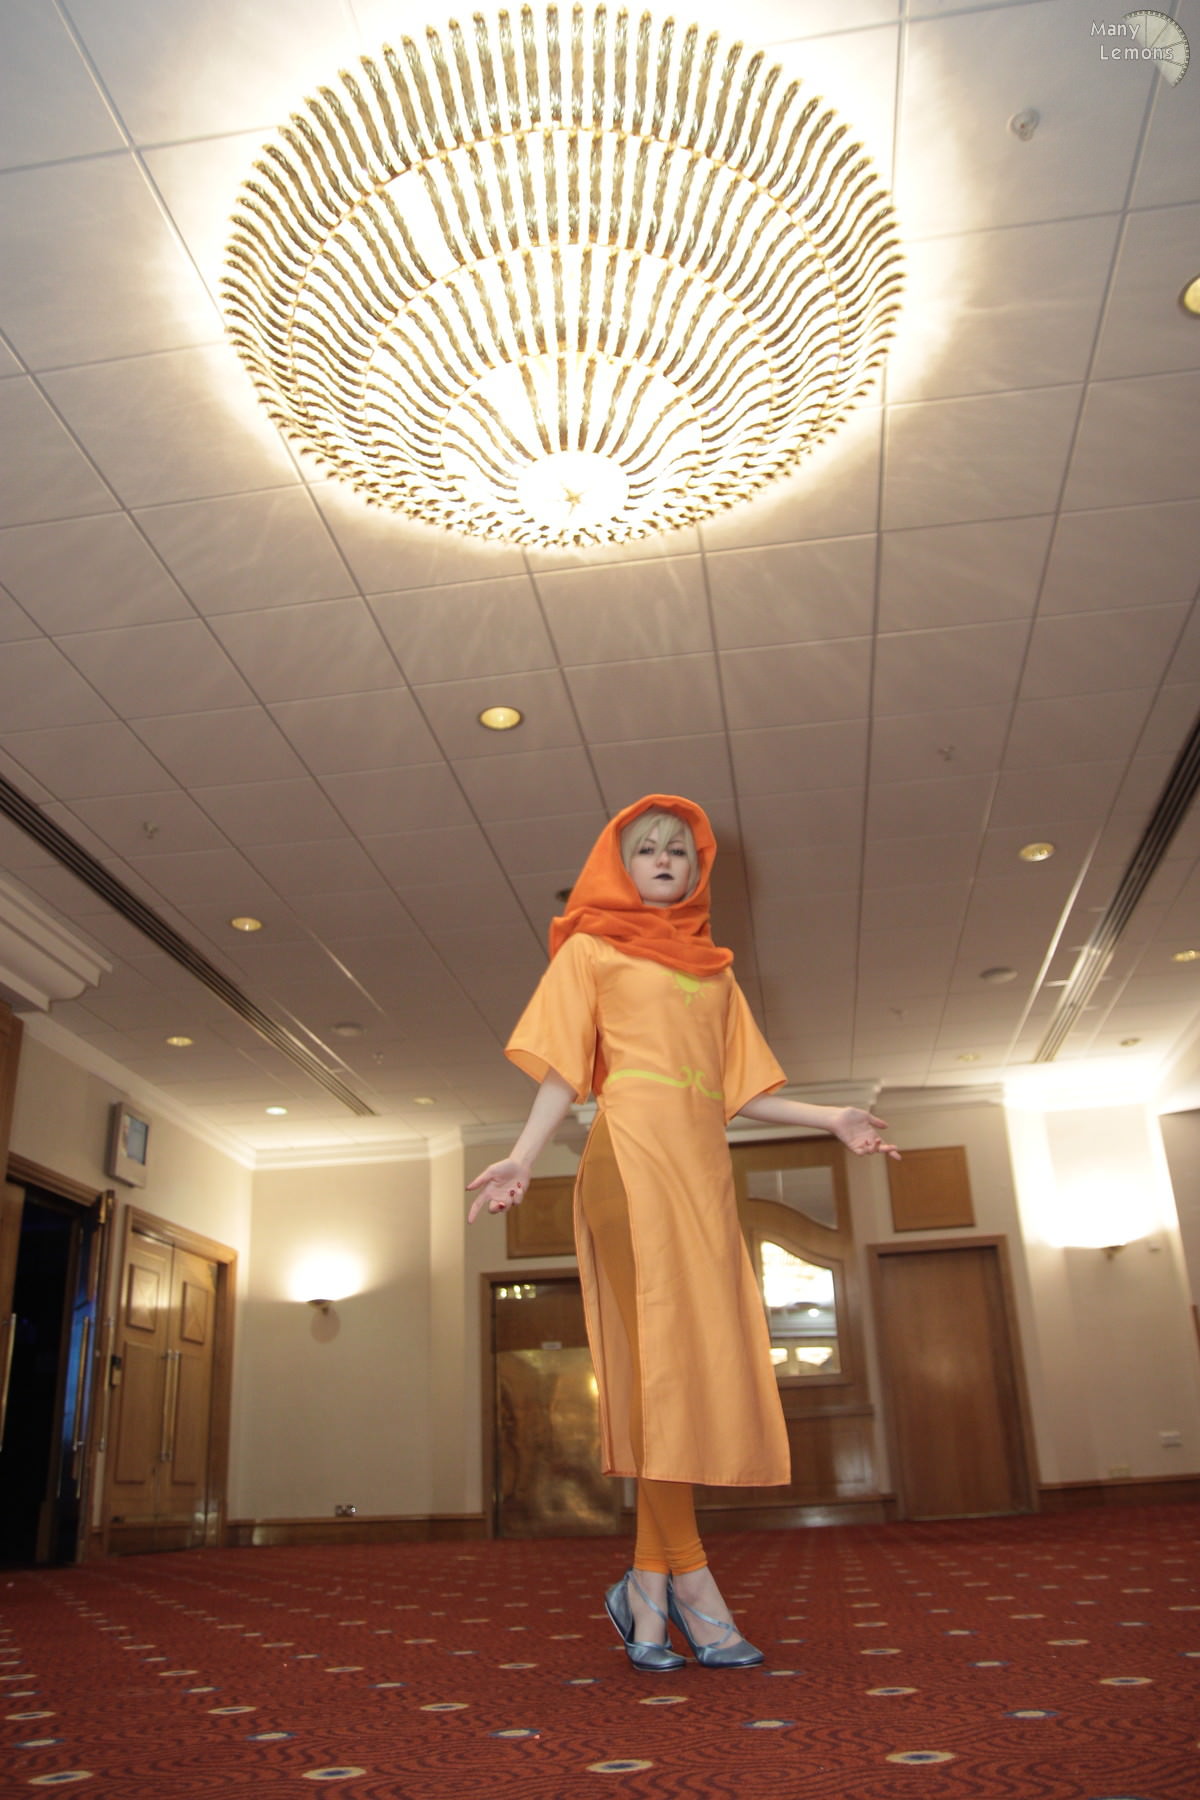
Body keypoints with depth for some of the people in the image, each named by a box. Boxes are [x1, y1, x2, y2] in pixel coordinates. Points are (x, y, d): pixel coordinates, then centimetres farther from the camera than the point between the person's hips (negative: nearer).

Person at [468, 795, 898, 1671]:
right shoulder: (591, 950, 12)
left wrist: (830, 1119, 9)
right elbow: (564, 1073, 3)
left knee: (705, 1353, -1)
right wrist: (523, 1159, -11)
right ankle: (688, 1578, -6)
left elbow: (737, 1090, 18)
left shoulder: (714, 970, 24)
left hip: (703, 1163, 5)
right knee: (661, 1351, -11)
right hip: (632, 1151, -5)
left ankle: (649, 1582, 6)